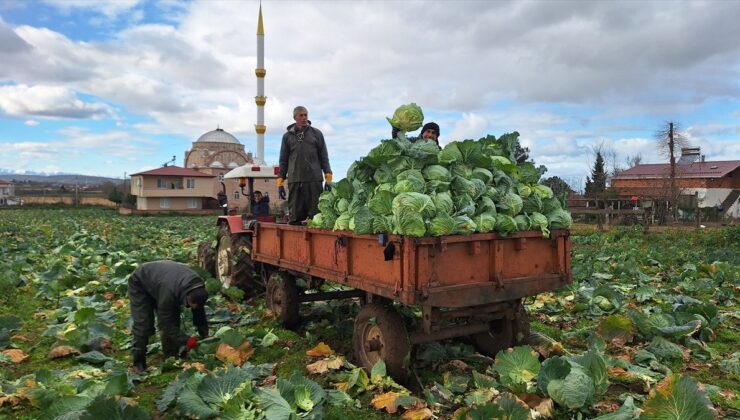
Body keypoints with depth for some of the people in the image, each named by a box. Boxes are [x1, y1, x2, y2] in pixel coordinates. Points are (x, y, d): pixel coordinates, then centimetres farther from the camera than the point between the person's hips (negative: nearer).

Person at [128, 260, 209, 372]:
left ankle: (171, 357, 6)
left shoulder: (198, 289, -24)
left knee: (173, 321, -4)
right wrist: (186, 340, -37)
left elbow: (199, 313, -8)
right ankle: (139, 362, -1)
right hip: (139, 284, -6)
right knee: (143, 324, -15)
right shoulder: (169, 292, -44)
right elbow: (164, 323, -35)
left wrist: (205, 335, -13)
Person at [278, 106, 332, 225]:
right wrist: (280, 182, 7)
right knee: (295, 218, 2)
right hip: (294, 181, 1)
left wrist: (328, 178, -1)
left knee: (315, 215, -3)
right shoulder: (287, 136, 13)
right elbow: (283, 160, 14)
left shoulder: (316, 133, 11)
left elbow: (324, 157, 9)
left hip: (314, 180, -1)